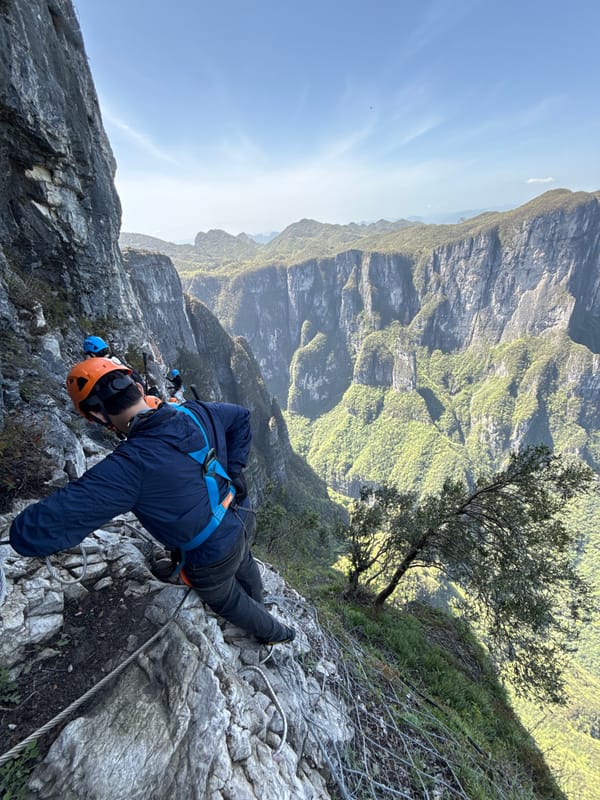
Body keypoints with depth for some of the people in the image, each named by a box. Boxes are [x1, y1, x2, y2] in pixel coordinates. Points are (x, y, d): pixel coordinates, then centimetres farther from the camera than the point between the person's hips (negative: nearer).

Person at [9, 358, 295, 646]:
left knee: (227, 601, 29)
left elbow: (30, 534, -37)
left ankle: (275, 632, 59)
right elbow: (241, 416, 2)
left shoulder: (130, 466, -37)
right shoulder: (196, 413, -18)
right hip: (238, 523, 6)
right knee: (245, 567, 38)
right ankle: (258, 607, 72)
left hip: (210, 559, -5)